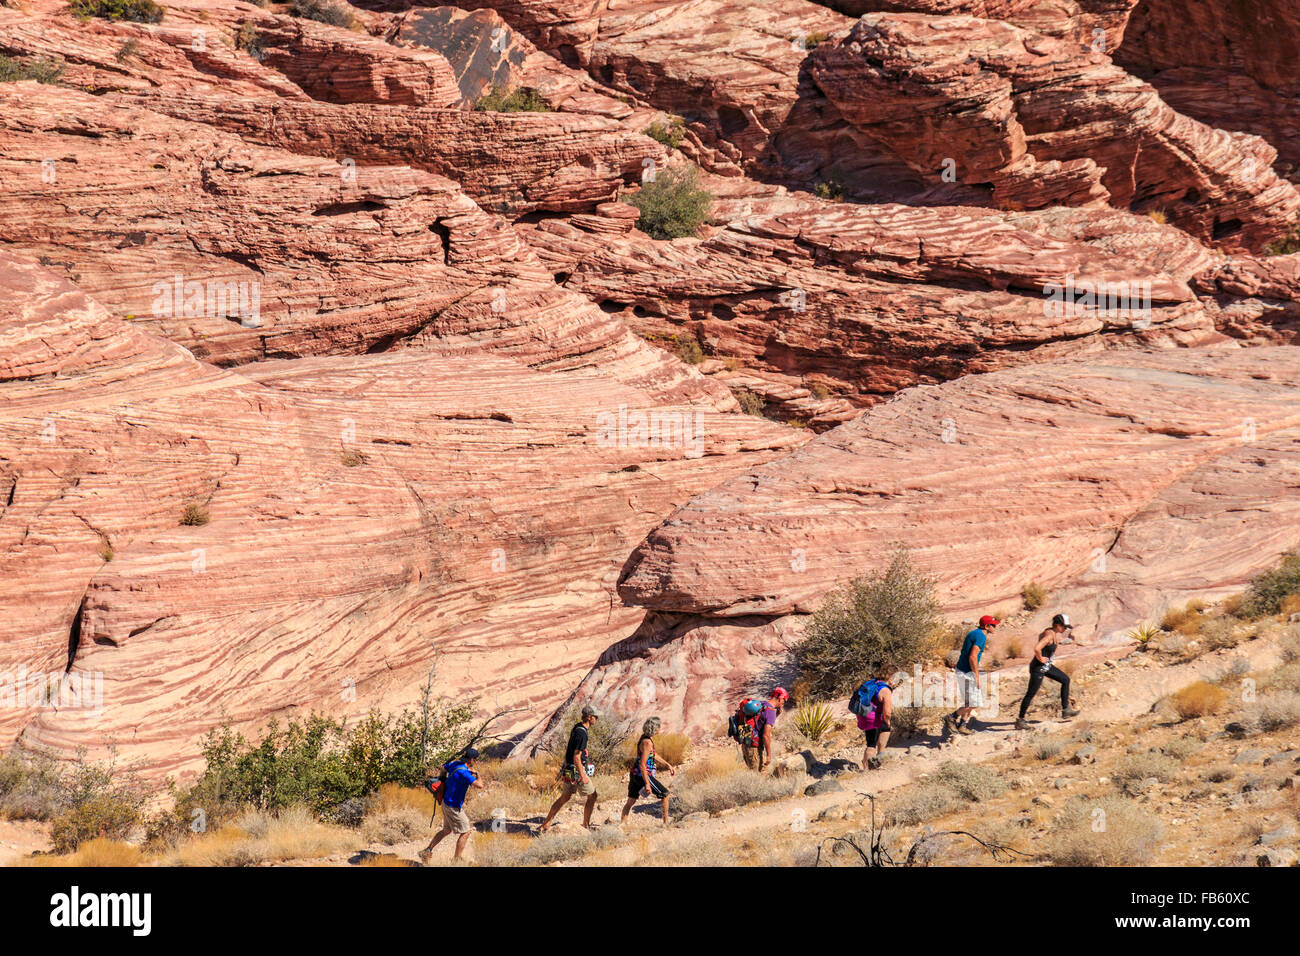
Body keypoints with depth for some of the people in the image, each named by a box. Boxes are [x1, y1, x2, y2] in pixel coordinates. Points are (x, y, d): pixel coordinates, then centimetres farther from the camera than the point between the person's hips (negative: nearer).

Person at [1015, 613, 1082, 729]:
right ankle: (1020, 719, 4)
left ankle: (1065, 710, 23)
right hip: (1038, 667, -10)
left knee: (1066, 680, 16)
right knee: (1031, 693, -4)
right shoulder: (1049, 635, -25)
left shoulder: (1055, 633, 3)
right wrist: (1040, 658, -21)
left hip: (1047, 666, 10)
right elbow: (1037, 648, -39)